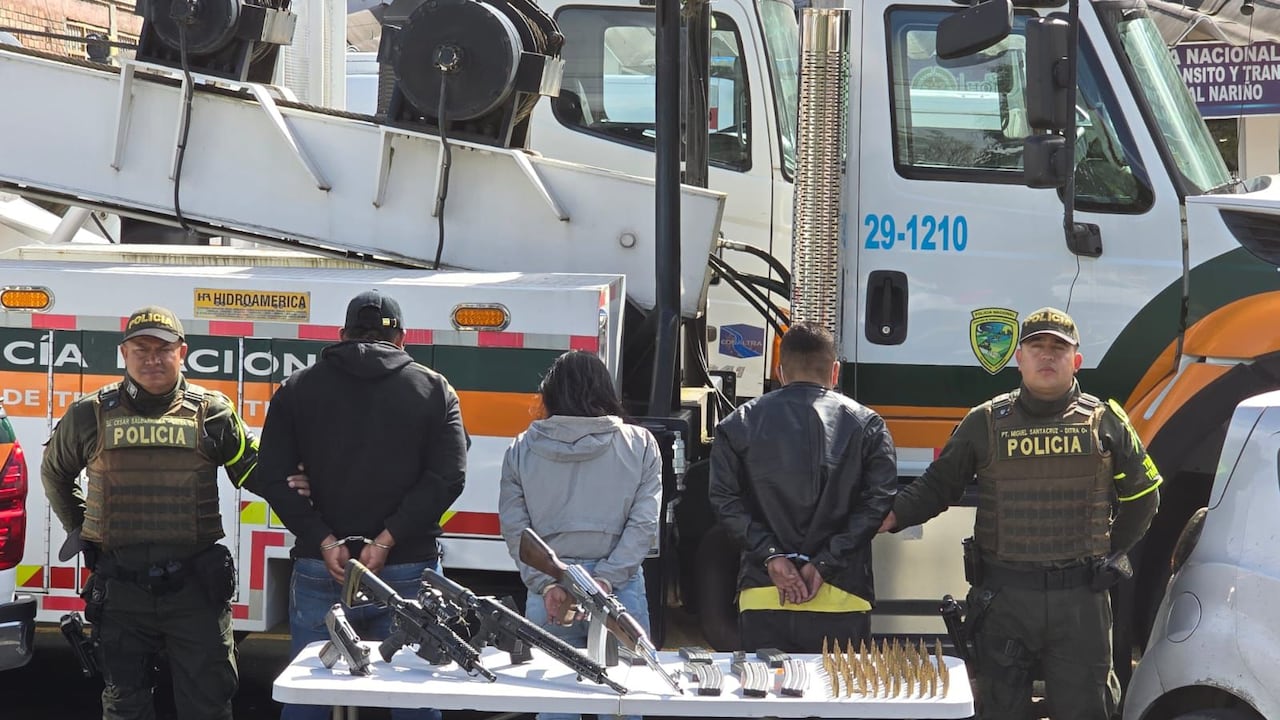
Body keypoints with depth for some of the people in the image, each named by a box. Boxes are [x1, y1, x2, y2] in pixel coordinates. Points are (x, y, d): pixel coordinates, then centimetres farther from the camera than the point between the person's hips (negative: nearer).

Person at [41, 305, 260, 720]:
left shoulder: (212, 413, 1)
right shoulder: (90, 415, 4)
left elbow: (255, 471, 6)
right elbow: (55, 473, 22)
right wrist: (78, 530, 16)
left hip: (195, 587, -1)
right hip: (120, 588, 1)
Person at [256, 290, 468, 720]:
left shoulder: (297, 388, 8)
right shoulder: (433, 390, 5)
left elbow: (275, 477, -2)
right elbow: (447, 478, -7)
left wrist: (325, 542, -6)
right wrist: (387, 541, -11)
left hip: (320, 570, 1)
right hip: (408, 571, -1)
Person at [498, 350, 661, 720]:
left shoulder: (522, 450, 6)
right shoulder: (640, 445, 3)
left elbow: (514, 528, 1)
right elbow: (644, 523, -5)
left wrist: (546, 583, -3)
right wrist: (606, 581, -8)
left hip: (548, 593, 1)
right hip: (620, 590, -1)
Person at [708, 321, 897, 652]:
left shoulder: (739, 423, 9)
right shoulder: (866, 425, 6)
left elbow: (726, 500, 0)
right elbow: (878, 501, -3)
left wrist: (771, 557, -4)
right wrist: (824, 564, -6)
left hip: (762, 601, 1)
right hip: (841, 602, -1)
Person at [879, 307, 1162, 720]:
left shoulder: (1104, 422, 4)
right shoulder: (986, 422, 4)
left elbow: (1142, 497, 14)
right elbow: (937, 487, 6)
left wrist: (1109, 555, 10)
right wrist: (891, 516, -11)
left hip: (1080, 597, 0)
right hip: (1004, 596, 0)